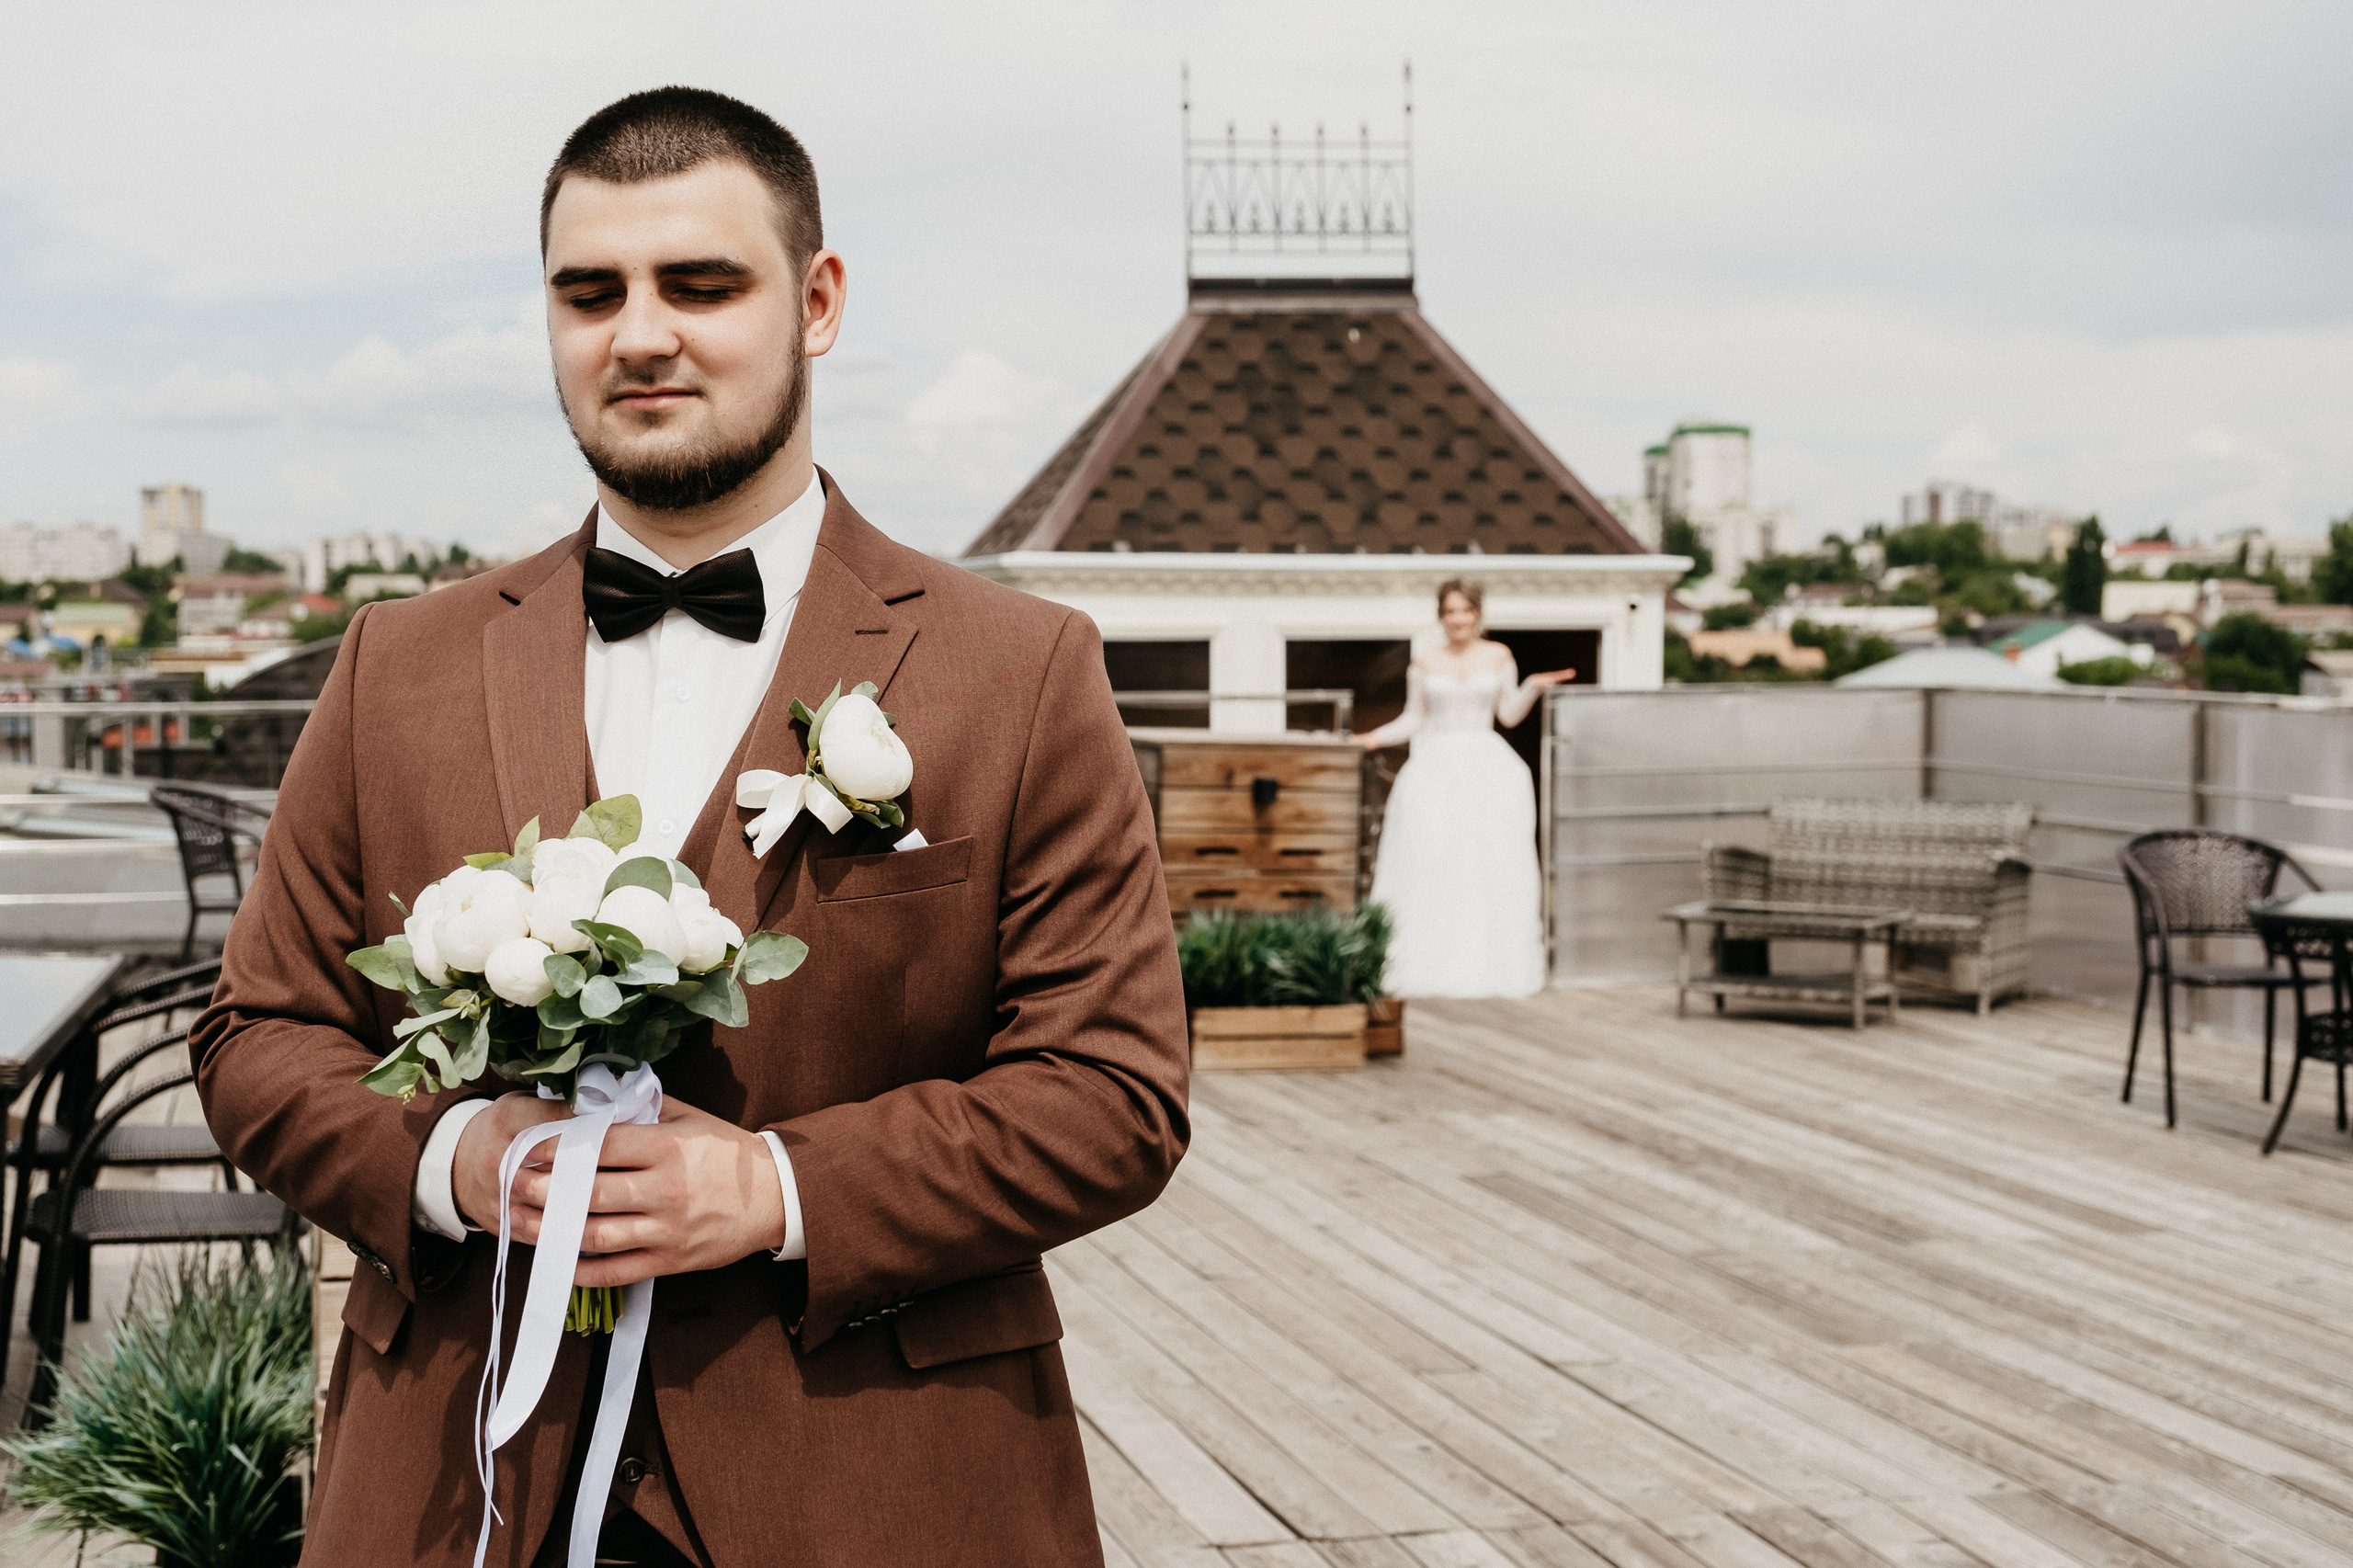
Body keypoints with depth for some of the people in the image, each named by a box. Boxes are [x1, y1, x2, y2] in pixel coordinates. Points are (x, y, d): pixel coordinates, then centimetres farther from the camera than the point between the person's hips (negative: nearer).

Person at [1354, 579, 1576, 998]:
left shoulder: (1498, 657, 9)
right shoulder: (1424, 665, 8)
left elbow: (1509, 713, 9)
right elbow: (1413, 719, 9)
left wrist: (1534, 687, -5)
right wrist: (1376, 738, -4)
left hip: (1487, 770, 0)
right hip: (1436, 769, 0)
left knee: (1490, 866, -5)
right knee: (1428, 867, -8)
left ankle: (1488, 966, 1)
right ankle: (1431, 967, -3)